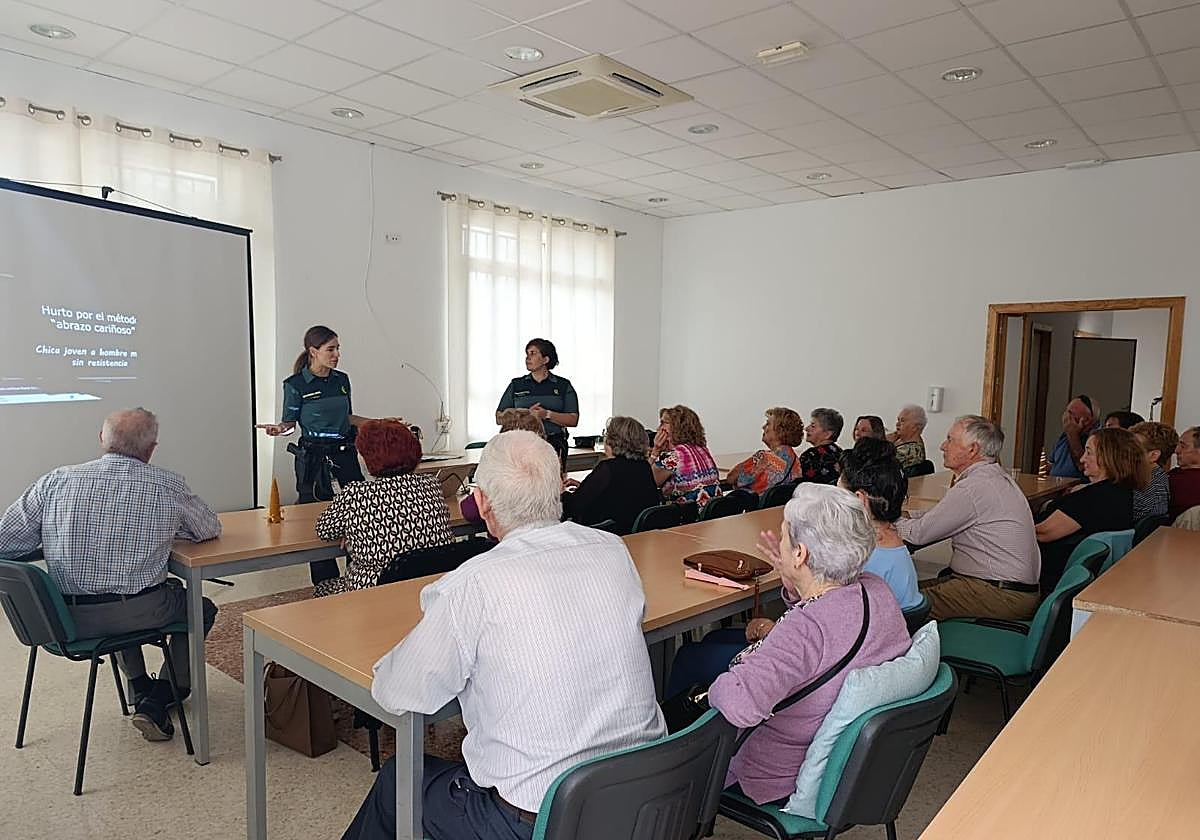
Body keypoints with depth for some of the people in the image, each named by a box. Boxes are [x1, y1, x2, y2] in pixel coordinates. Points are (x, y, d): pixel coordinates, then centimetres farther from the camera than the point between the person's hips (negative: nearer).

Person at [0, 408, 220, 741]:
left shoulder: (56, 480, -4)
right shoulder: (168, 485, -9)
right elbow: (211, 529, 6)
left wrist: (58, 539, 16)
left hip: (67, 620, 4)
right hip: (139, 613, -4)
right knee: (201, 608, 25)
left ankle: (140, 688, 37)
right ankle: (157, 701, 17)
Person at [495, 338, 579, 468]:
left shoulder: (563, 385, 8)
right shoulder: (516, 385, 13)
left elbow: (573, 420, 0)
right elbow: (500, 418, 6)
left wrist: (547, 414, -14)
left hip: (555, 445, -1)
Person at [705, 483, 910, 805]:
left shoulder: (806, 628, -38)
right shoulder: (876, 589, -12)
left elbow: (740, 703, -49)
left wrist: (713, 690, -28)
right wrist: (794, 586, -4)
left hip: (783, 776, -8)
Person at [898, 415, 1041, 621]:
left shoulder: (974, 487, -20)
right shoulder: (994, 475, 13)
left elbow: (919, 534, -14)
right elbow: (941, 517, 24)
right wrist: (906, 516, 14)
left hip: (1002, 596, -10)